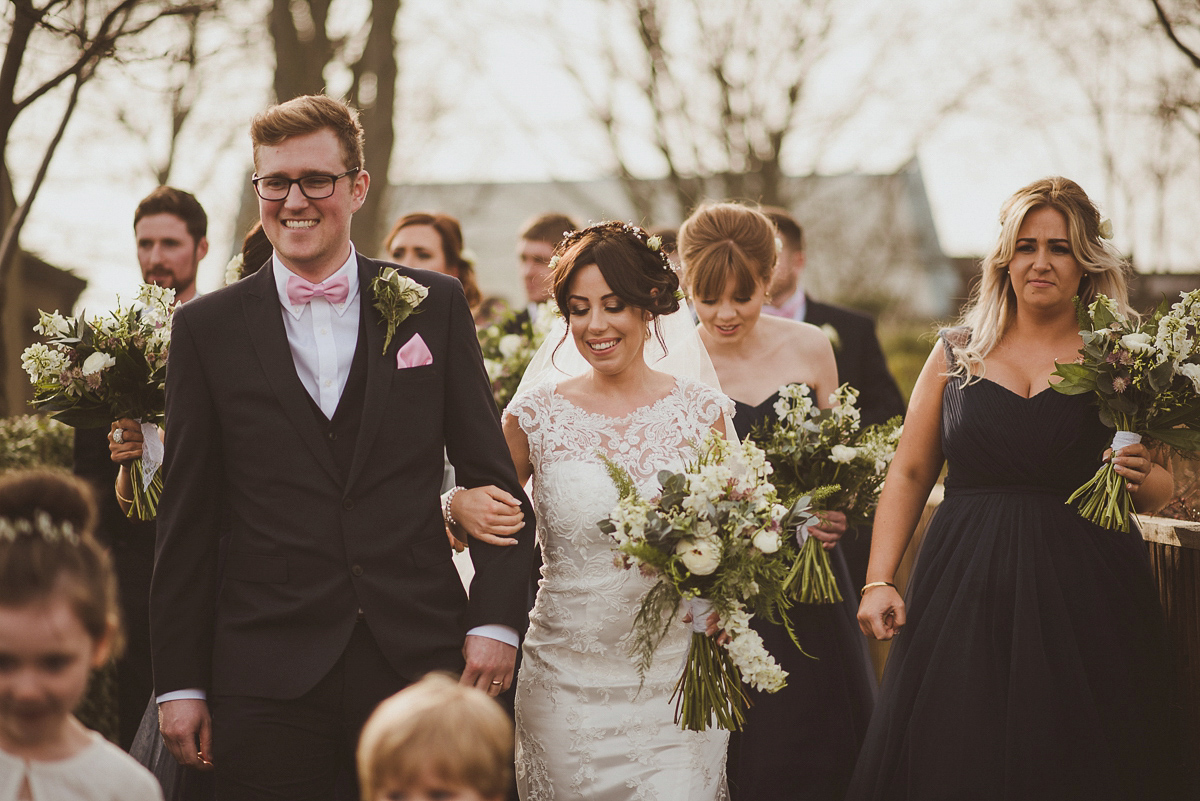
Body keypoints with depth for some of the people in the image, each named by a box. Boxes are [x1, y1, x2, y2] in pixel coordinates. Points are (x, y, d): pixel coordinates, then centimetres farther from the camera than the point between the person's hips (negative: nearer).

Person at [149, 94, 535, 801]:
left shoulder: (434, 305, 6)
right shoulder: (208, 328, 4)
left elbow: (494, 476, 8)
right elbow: (188, 521, 5)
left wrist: (497, 618, -2)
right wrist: (180, 682, 2)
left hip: (421, 662, 1)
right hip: (267, 680, 0)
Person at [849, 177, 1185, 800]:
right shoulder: (956, 355, 7)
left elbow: (1160, 490, 9)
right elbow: (909, 473, 9)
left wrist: (1141, 479, -15)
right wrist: (878, 581, 0)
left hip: (1085, 596, -1)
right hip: (966, 591, 1)